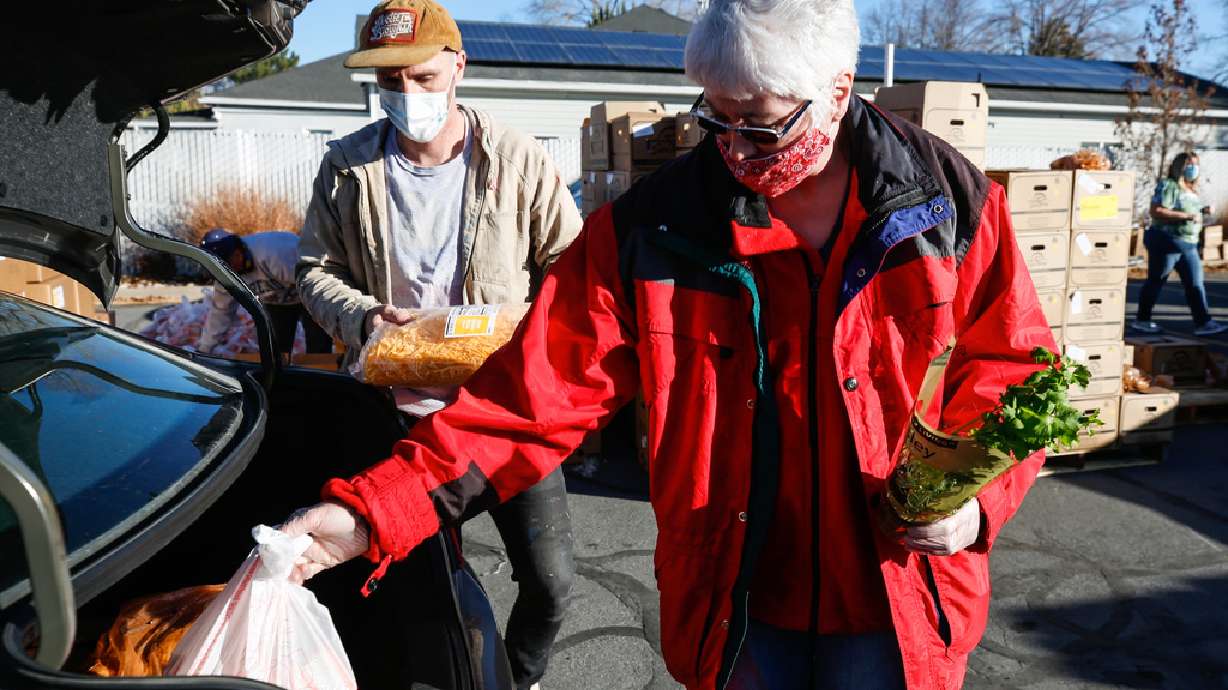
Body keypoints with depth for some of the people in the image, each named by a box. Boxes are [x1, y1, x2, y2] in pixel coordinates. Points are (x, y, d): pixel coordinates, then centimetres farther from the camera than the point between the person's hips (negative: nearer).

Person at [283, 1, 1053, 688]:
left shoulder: (950, 202, -8)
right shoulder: (650, 229, -11)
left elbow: (1012, 370, 2)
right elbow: (537, 395, -14)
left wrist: (978, 494, -16)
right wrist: (374, 509, -22)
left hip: (898, 604, 1)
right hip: (735, 607, 0)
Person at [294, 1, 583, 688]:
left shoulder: (519, 159, -5)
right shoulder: (348, 166, 1)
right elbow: (316, 270, 9)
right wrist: (362, 315, -11)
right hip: (400, 410, 2)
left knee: (550, 579, 1)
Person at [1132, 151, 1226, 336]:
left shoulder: (1191, 190, 17)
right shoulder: (1168, 186, -12)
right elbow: (1156, 211, -24)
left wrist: (1203, 210, 8)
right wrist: (1187, 216, -24)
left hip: (1188, 245, 9)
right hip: (1166, 243, -8)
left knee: (1196, 283, 3)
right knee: (1156, 282, 1)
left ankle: (1203, 323, 4)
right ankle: (1142, 321, 11)